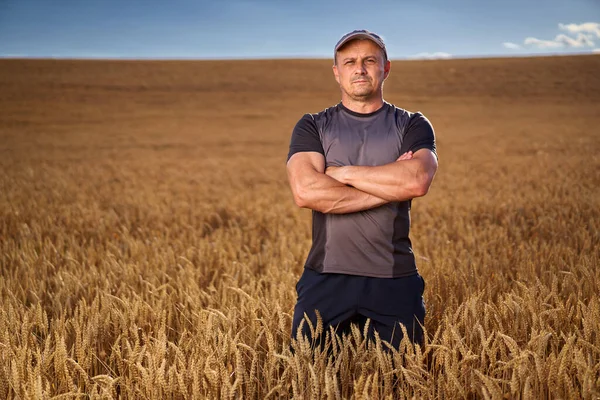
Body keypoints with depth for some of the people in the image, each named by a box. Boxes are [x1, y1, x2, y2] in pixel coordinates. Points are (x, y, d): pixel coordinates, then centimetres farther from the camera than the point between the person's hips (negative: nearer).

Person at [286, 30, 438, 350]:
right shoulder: (312, 127, 6)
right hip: (326, 278, 0)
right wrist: (391, 184, -11)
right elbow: (305, 191, -14)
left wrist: (342, 172, -10)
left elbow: (417, 180, -15)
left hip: (394, 279, 0)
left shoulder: (412, 126, 6)